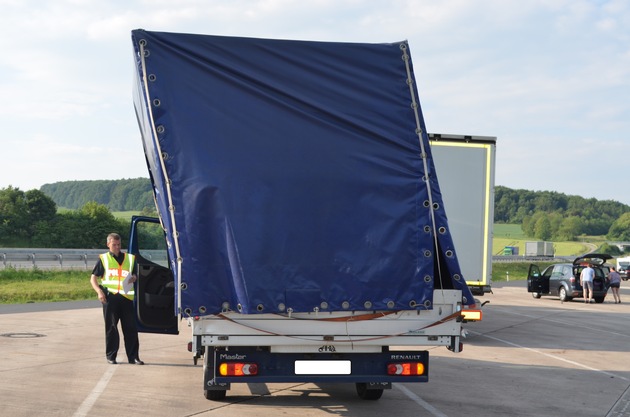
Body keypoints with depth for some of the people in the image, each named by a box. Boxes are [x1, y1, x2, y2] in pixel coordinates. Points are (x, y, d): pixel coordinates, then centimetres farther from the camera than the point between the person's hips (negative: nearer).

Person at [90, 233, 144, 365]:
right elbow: (93, 278, 7)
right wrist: (99, 291, -9)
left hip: (126, 296, 2)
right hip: (110, 296, -2)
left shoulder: (130, 258, 14)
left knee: (130, 327, 0)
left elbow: (136, 274, 21)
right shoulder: (103, 259, 9)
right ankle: (111, 356, 11)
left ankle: (133, 356, 4)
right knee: (111, 327, 2)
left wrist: (134, 278, -4)